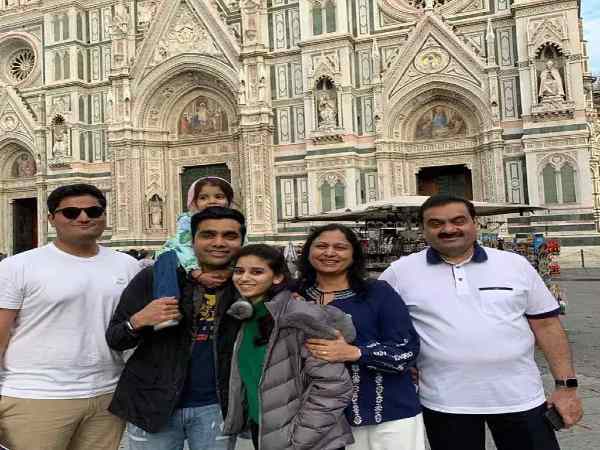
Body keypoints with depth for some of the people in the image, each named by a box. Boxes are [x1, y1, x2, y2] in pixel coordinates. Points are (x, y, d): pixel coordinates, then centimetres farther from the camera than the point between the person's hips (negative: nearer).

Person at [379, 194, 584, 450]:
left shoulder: (515, 264, 1)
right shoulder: (401, 272, -4)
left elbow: (546, 325, 4)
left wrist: (566, 386, 1)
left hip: (520, 397, 1)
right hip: (444, 403, -1)